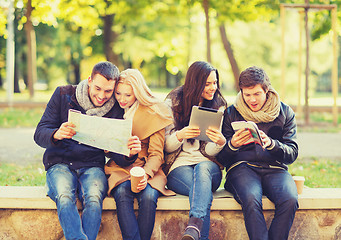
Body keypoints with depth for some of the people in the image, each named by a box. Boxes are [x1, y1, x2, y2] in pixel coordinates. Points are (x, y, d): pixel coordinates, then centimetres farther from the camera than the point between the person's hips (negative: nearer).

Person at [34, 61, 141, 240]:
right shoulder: (63, 95, 1)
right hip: (60, 163, -1)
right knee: (65, 198, -34)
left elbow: (117, 156, 3)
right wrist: (56, 135, -28)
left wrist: (130, 154, -23)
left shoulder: (116, 111, 4)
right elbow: (39, 134, -3)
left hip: (92, 166, 1)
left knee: (94, 200, -33)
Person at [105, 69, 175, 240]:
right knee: (122, 193, -32)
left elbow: (156, 154, -1)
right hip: (119, 168, 2)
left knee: (149, 195, -33)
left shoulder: (154, 113, 1)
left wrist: (146, 174, -20)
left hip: (147, 168, -1)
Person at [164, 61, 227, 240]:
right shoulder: (173, 103, 4)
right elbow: (166, 147, 2)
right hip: (179, 166, -1)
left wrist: (220, 143, -25)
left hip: (208, 166, 1)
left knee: (203, 168, -38)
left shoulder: (218, 106, 8)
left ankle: (194, 225, -59)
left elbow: (210, 151, 0)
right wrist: (179, 135, -21)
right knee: (204, 191, -35)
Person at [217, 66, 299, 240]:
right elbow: (221, 158, 8)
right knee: (251, 200, -35)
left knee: (290, 200, -32)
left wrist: (271, 144, -16)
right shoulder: (231, 113, 9)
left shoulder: (285, 113, 10)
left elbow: (292, 154, 5)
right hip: (242, 166, -1)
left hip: (274, 167, 1)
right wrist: (232, 145, -15)